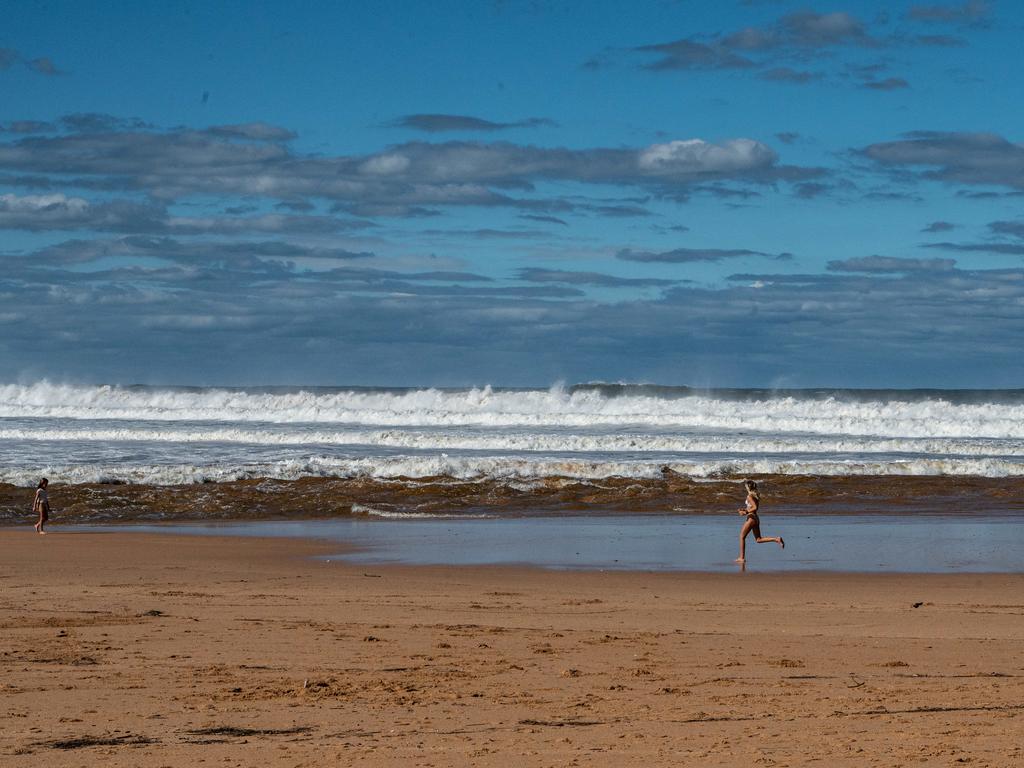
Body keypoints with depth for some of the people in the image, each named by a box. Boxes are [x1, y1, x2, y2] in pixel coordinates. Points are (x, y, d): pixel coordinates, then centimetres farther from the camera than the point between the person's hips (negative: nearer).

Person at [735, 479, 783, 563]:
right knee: (759, 539, 10)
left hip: (750, 518, -8)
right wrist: (744, 509, 17)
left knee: (742, 537, 6)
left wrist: (745, 512, -18)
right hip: (756, 519, 8)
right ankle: (777, 539, -6)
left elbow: (755, 508, -25)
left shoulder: (749, 496, -15)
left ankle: (742, 558, 8)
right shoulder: (756, 495, 11)